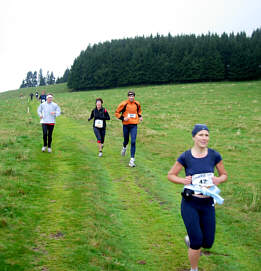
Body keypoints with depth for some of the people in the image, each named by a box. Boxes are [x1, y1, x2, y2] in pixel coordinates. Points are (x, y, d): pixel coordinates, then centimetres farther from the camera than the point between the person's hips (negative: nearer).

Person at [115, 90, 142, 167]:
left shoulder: (137, 104, 4)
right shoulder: (124, 104, -7)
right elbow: (117, 113, 0)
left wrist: (140, 116, 8)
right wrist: (123, 118, -13)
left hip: (134, 125, 1)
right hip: (126, 125, -1)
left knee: (133, 142, -11)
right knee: (126, 140, 13)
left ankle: (132, 160, -11)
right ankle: (124, 147, 53)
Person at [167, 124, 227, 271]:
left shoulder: (214, 155, -3)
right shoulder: (185, 157, -8)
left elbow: (224, 175, 10)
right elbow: (171, 175, 3)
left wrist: (219, 180, -12)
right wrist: (183, 180, -15)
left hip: (208, 204, 3)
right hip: (190, 204, -3)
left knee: (208, 243, 8)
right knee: (197, 244, -5)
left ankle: (190, 239, 42)